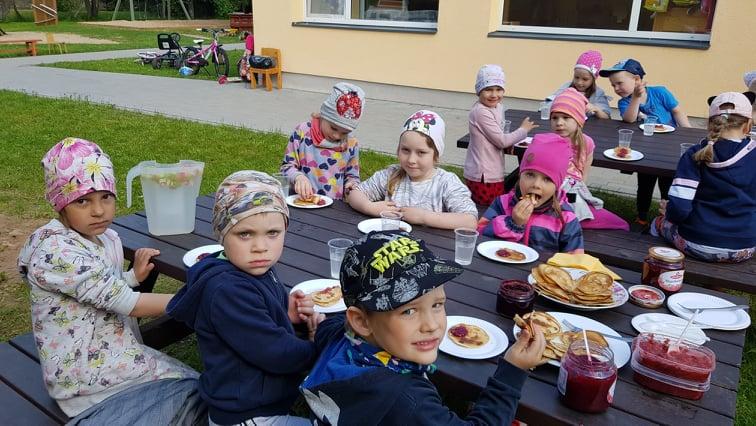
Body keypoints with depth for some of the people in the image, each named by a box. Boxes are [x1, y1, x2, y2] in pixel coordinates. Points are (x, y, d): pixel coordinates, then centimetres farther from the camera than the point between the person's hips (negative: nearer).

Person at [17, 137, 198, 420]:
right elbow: (127, 303, -25)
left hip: (114, 349, 7)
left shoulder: (106, 238, 2)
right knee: (191, 386, -9)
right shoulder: (57, 253, -24)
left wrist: (134, 276, -1)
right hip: (85, 372, -7)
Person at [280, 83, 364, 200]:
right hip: (303, 201, 0)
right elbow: (287, 166, 2)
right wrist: (298, 177, -18)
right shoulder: (302, 132, -2)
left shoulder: (351, 145, 3)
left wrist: (353, 185, -7)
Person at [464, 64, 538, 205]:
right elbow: (501, 141, -18)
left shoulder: (498, 107, 6)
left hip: (493, 172, 9)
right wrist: (523, 130, -5)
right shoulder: (481, 112, -21)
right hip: (484, 177, -9)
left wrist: (511, 143, -7)